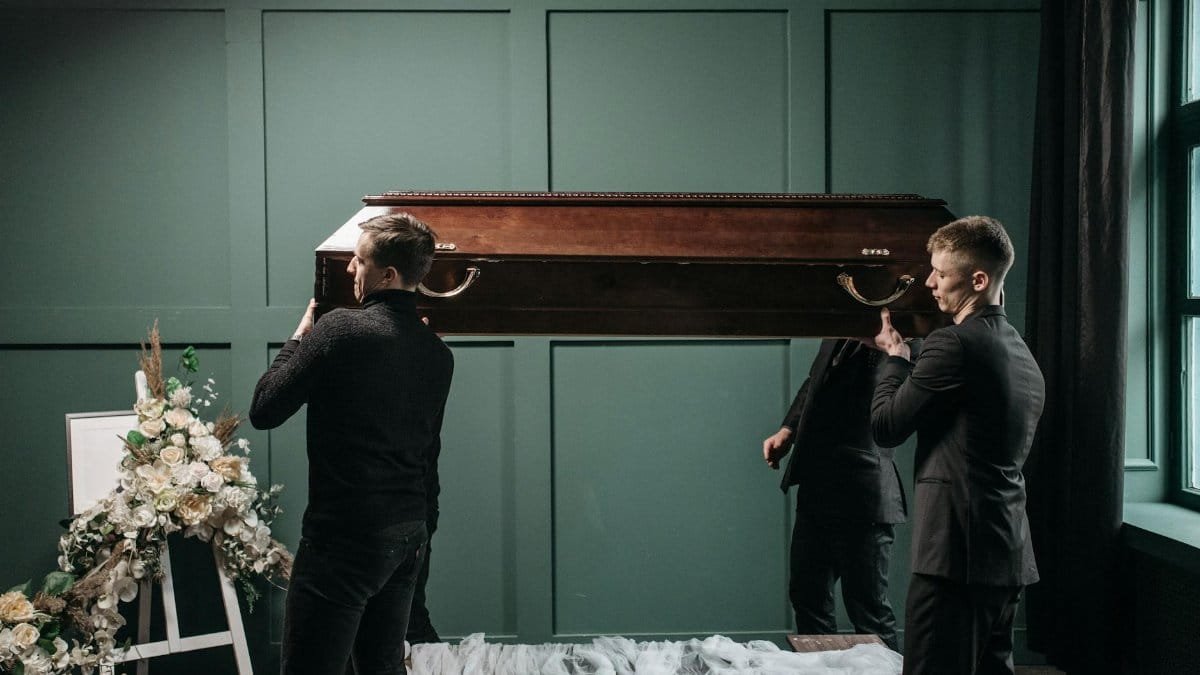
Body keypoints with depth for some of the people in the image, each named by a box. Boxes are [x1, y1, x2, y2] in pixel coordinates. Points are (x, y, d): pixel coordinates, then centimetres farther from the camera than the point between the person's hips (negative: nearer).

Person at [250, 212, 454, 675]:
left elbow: (263, 411, -8)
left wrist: (299, 337, 5)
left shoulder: (340, 329, -14)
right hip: (409, 536, 8)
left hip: (345, 538, -7)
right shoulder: (439, 355, 6)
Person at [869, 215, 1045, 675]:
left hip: (957, 552, -9)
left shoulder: (953, 344, -14)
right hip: (1009, 553, 9)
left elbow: (885, 427, -11)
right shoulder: (1024, 355, 14)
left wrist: (896, 357, 5)